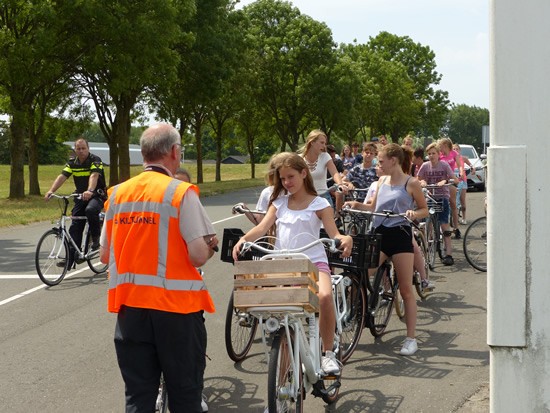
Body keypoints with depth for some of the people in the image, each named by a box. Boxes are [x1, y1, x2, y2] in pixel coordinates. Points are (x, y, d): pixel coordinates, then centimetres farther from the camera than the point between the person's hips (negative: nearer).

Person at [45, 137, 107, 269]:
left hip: (97, 195, -5)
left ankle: (96, 237, -14)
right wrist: (51, 190, -26)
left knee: (91, 210, -37)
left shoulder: (95, 160, -13)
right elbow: (62, 176, -9)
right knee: (75, 228, 0)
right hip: (80, 196, 5)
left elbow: (94, 176, -30)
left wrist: (90, 191, -49)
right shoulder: (72, 163, 3)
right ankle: (70, 258, 2)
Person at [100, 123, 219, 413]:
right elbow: (198, 256, -16)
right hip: (176, 305, -4)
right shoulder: (181, 193, -10)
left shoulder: (117, 193, 5)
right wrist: (211, 245, 6)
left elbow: (105, 255, 9)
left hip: (129, 305, 4)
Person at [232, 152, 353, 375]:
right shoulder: (279, 203, 15)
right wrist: (244, 239, -19)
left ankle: (328, 353, -17)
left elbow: (334, 233, -4)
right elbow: (263, 227, 2)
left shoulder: (319, 204, 5)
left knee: (325, 296, -31)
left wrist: (345, 238, -29)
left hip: (314, 261, -4)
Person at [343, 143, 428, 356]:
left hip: (400, 235, -5)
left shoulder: (411, 183, -2)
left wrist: (413, 213, -19)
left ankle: (411, 338, 6)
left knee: (406, 290, 0)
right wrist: (357, 204, 2)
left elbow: (425, 210, 2)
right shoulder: (382, 181, 13)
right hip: (379, 234, 5)